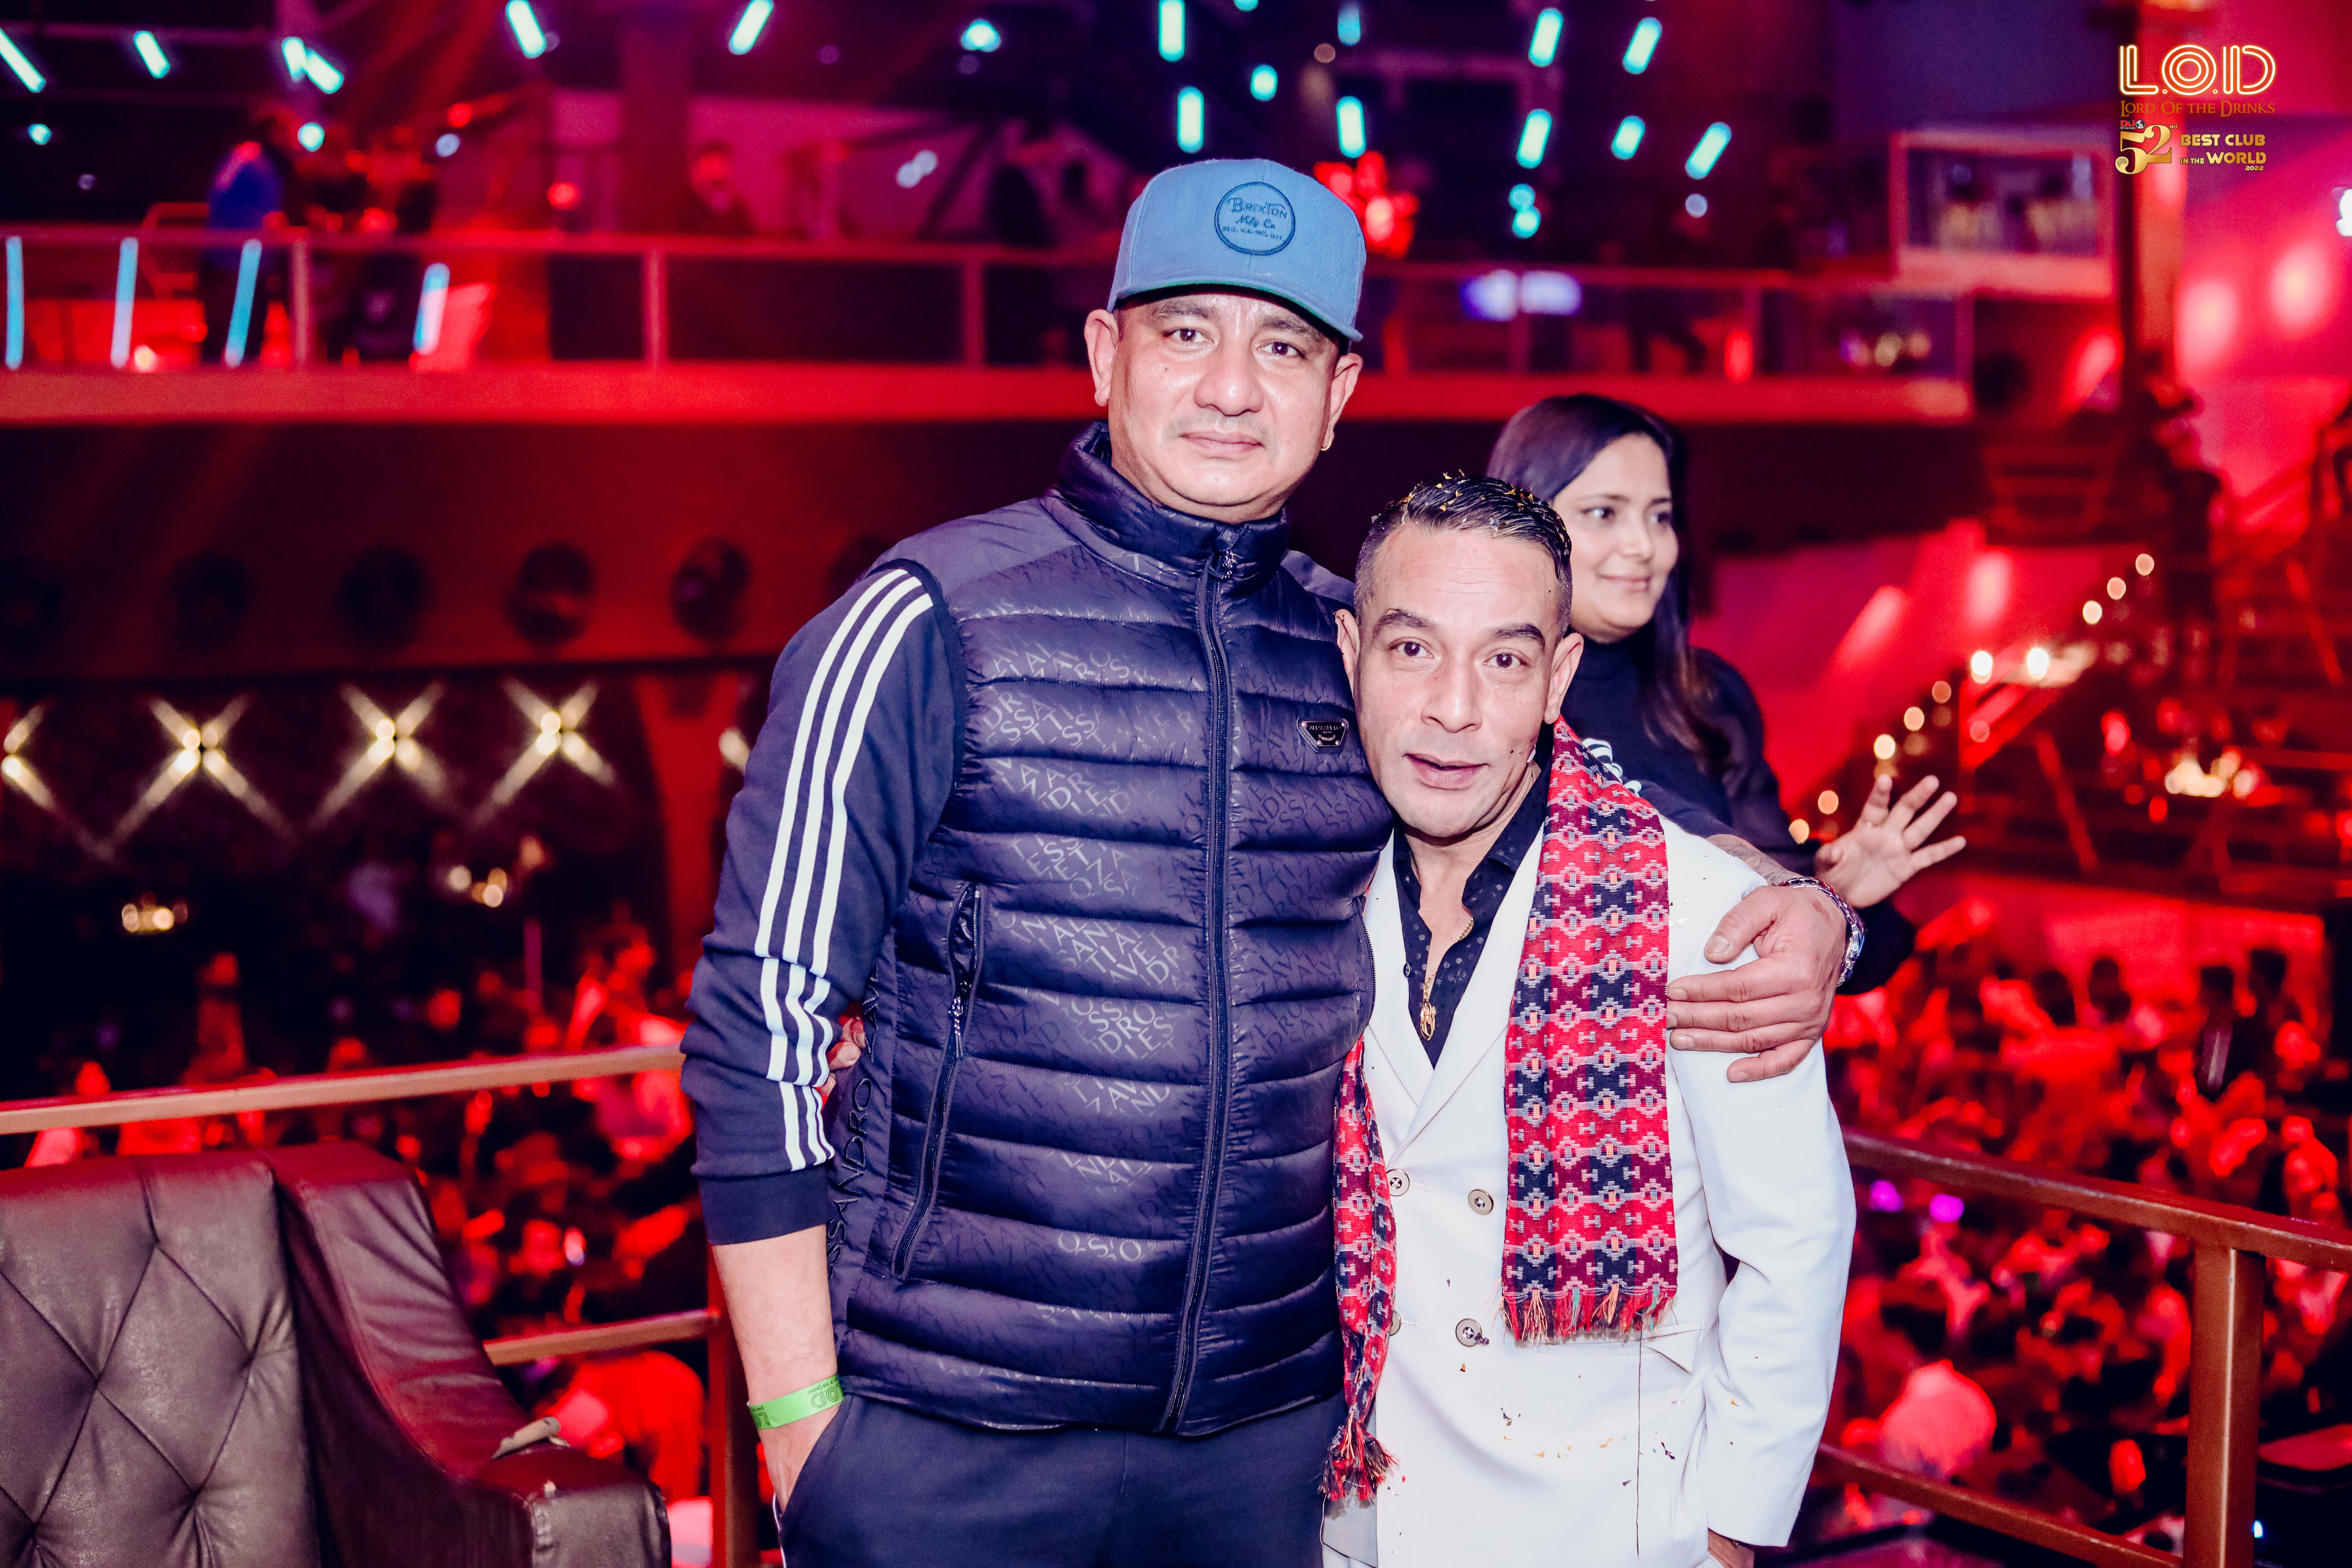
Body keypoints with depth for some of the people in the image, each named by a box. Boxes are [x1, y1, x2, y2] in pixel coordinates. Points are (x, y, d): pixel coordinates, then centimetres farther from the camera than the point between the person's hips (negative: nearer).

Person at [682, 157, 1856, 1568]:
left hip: (1271, 1436, 4)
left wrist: (1804, 916, -2)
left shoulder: (1368, 655, 5)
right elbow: (767, 1015, -6)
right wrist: (798, 1413, -8)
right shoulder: (934, 624, -6)